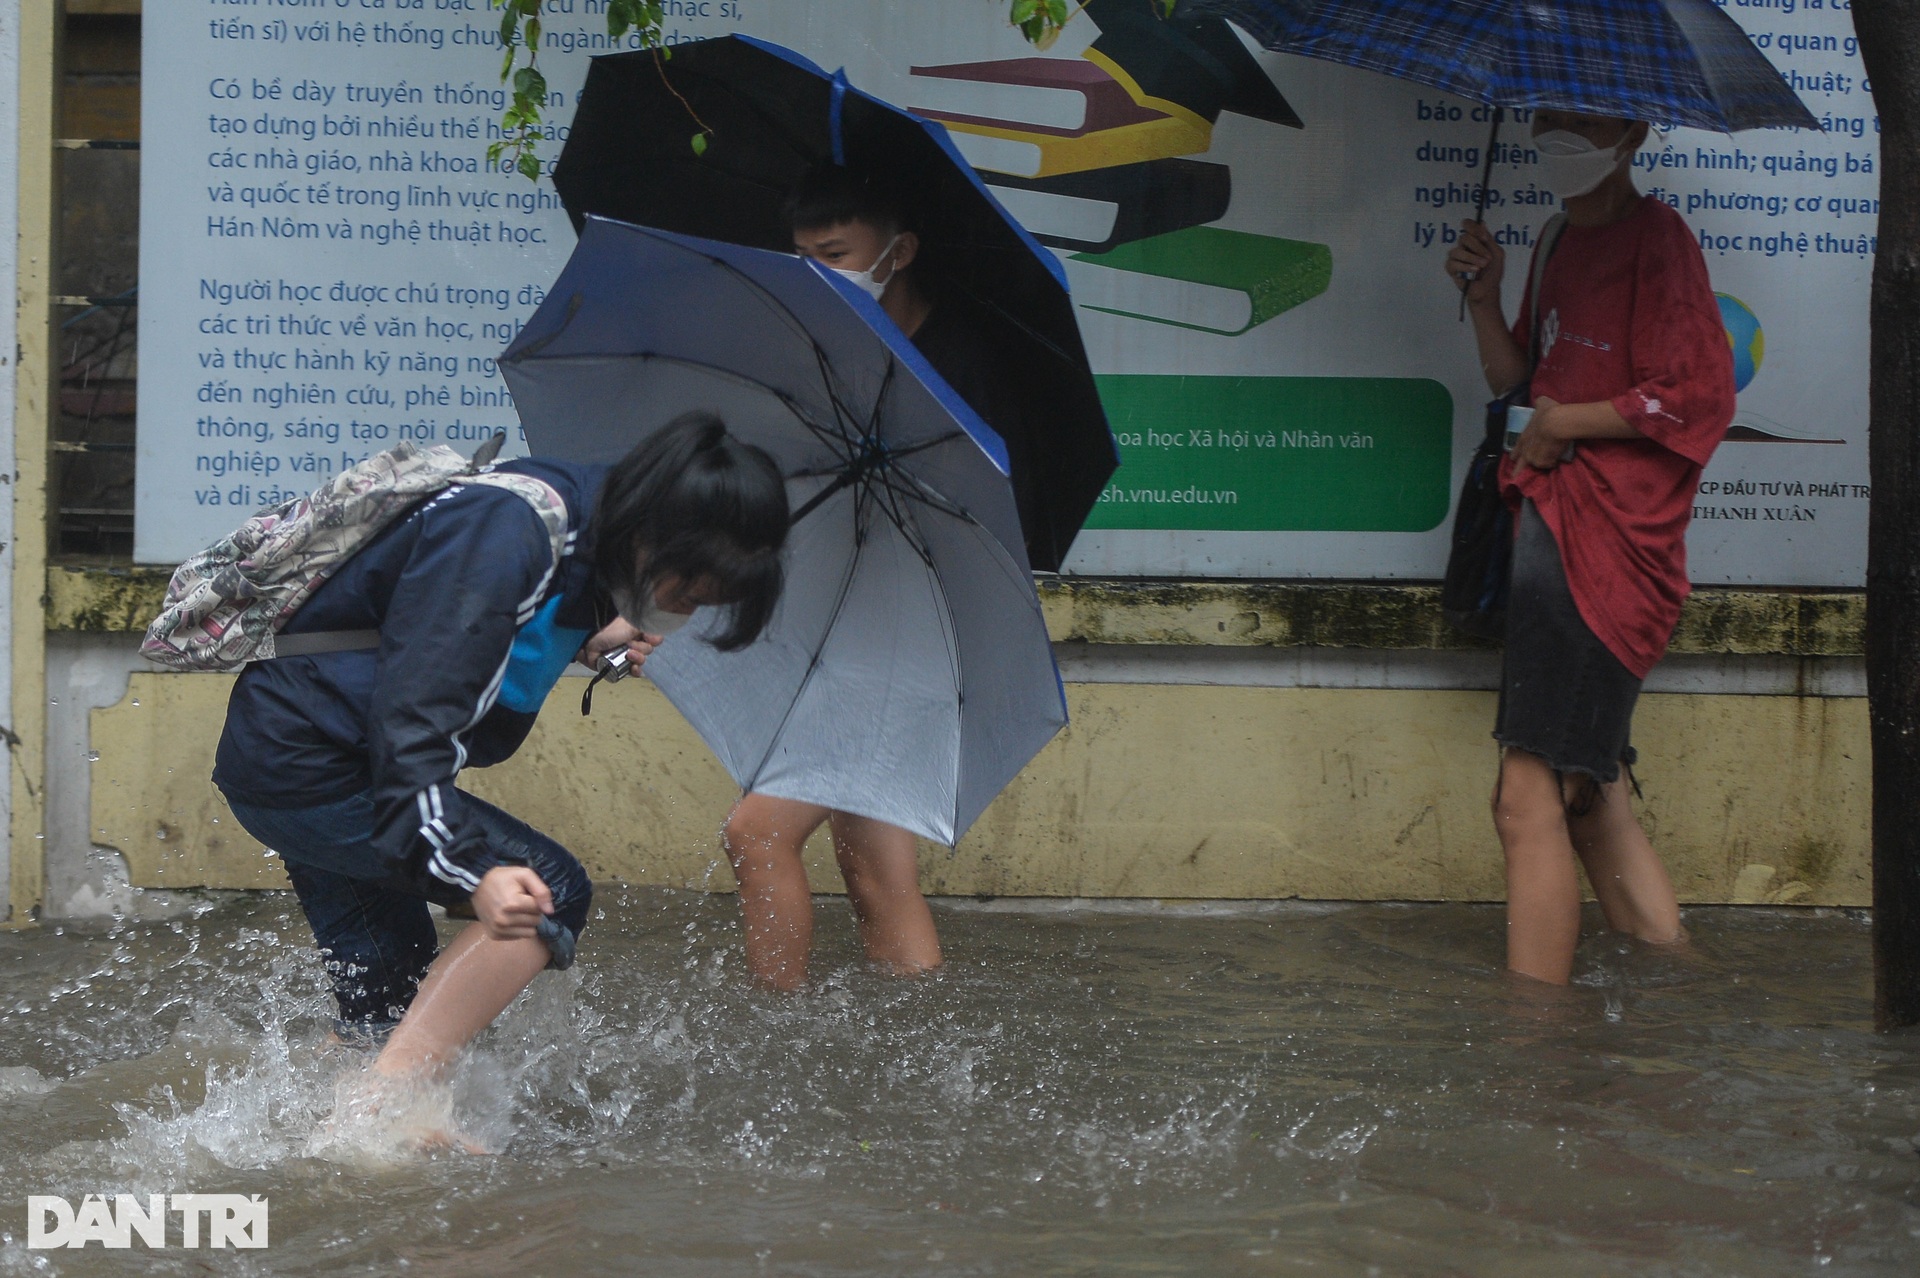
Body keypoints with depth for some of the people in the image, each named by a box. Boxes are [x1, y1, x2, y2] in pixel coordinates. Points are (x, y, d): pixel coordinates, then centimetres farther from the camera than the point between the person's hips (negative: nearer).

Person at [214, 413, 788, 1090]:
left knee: (388, 1013, 13)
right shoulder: (507, 532, -26)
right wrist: (470, 873, -43)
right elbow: (411, 717, -33)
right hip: (302, 768, -10)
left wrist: (585, 644, 13)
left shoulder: (578, 530, 4)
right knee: (550, 890, -17)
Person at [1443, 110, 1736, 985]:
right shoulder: (1567, 244, 20)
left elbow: (1697, 395, -15)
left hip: (1604, 536, -10)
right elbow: (1514, 377, 22)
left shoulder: (1653, 239, -8)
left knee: (1528, 799, -13)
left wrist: (1562, 424, -9)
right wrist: (1484, 295, 5)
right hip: (1553, 516, 10)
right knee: (1587, 792, 15)